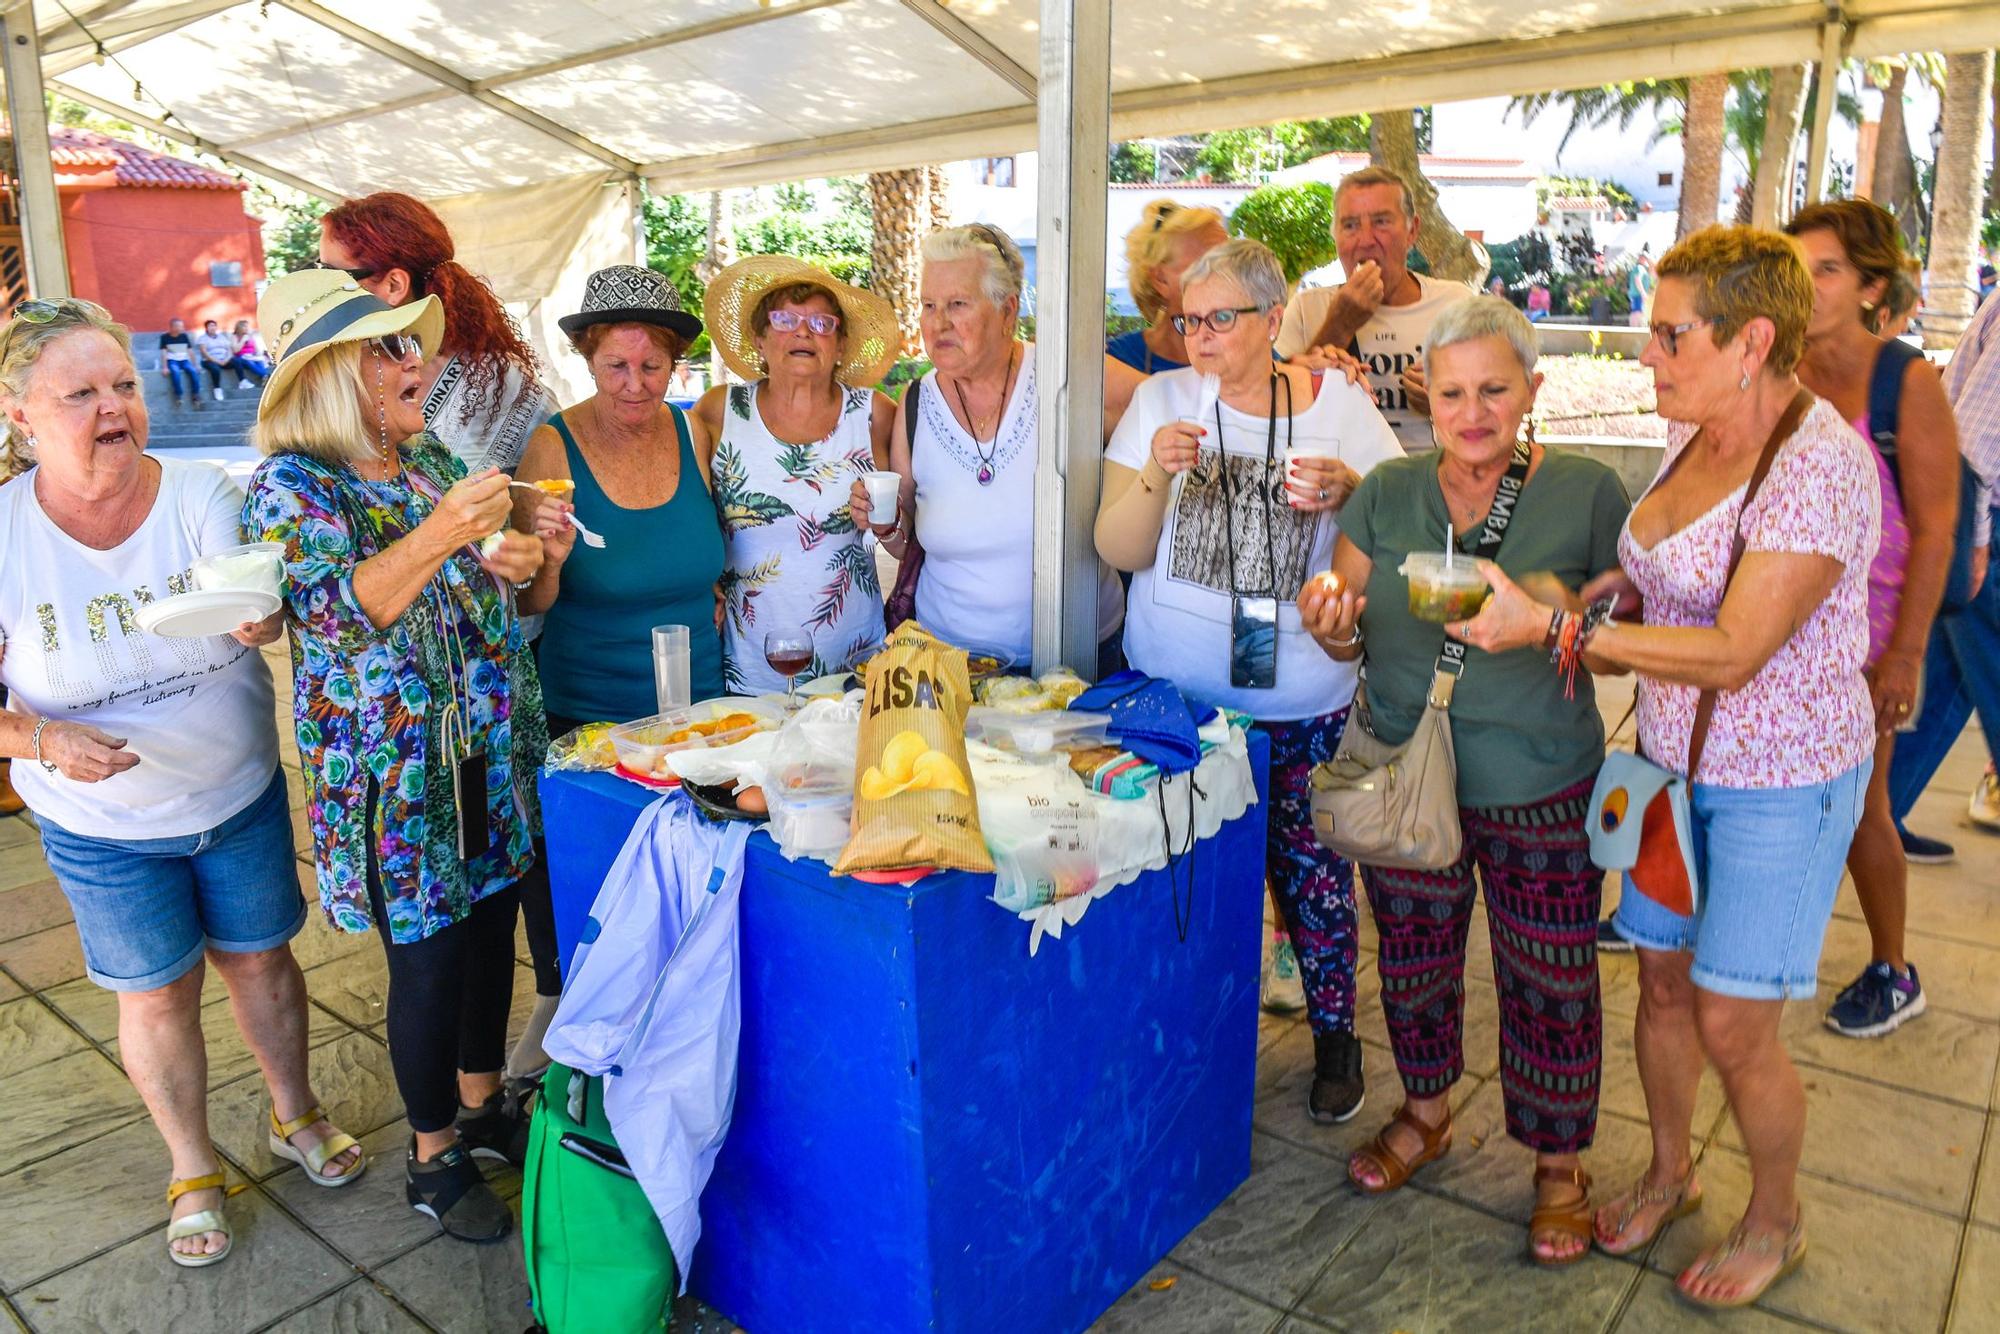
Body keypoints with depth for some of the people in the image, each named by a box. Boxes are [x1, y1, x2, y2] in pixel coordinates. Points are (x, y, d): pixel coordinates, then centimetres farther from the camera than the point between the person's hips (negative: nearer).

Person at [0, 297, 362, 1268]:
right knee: (156, 995, 14)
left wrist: (261, 615, -49)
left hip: (241, 796, 1)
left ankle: (296, 1116, 42)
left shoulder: (203, 495, -13)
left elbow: (262, 612, -25)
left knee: (260, 959, 17)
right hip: (103, 830, -1)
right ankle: (192, 1169, 37)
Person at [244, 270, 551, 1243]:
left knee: (489, 925, 16)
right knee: (428, 957, 4)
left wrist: (509, 560, -6)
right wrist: (436, 536, -39)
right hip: (391, 765, -6)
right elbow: (341, 607, -25)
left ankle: (481, 1107, 38)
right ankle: (433, 1157, 26)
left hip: (491, 743, 6)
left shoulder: (430, 460, 8)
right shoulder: (288, 487, -11)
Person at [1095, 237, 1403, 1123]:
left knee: (1310, 866, 7)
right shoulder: (1160, 401, 1)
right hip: (1174, 691, 1)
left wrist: (1348, 494, -17)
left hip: (1302, 699, 0)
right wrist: (1156, 476, -21)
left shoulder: (1339, 404, 1)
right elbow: (1118, 551, -2)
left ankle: (1334, 1033, 30)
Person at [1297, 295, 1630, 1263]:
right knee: (1413, 959, 18)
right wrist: (1330, 623, -19)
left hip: (1540, 792, -2)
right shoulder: (1387, 493, 0)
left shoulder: (1585, 493, -7)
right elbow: (1352, 639, 4)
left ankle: (1559, 1162, 32)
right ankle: (1425, 1113, 44)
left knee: (1549, 980, 8)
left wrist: (1568, 612, -20)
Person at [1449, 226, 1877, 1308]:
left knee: (1731, 1025, 2)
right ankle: (1669, 1175, 40)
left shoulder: (1820, 465, -24)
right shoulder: (1696, 432, 2)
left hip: (1781, 782, -7)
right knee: (1661, 977, 16)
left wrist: (1554, 628, -30)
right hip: (1676, 758, 7)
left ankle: (1775, 1220, 31)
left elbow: (1732, 652, -29)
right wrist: (1596, 591, 2)